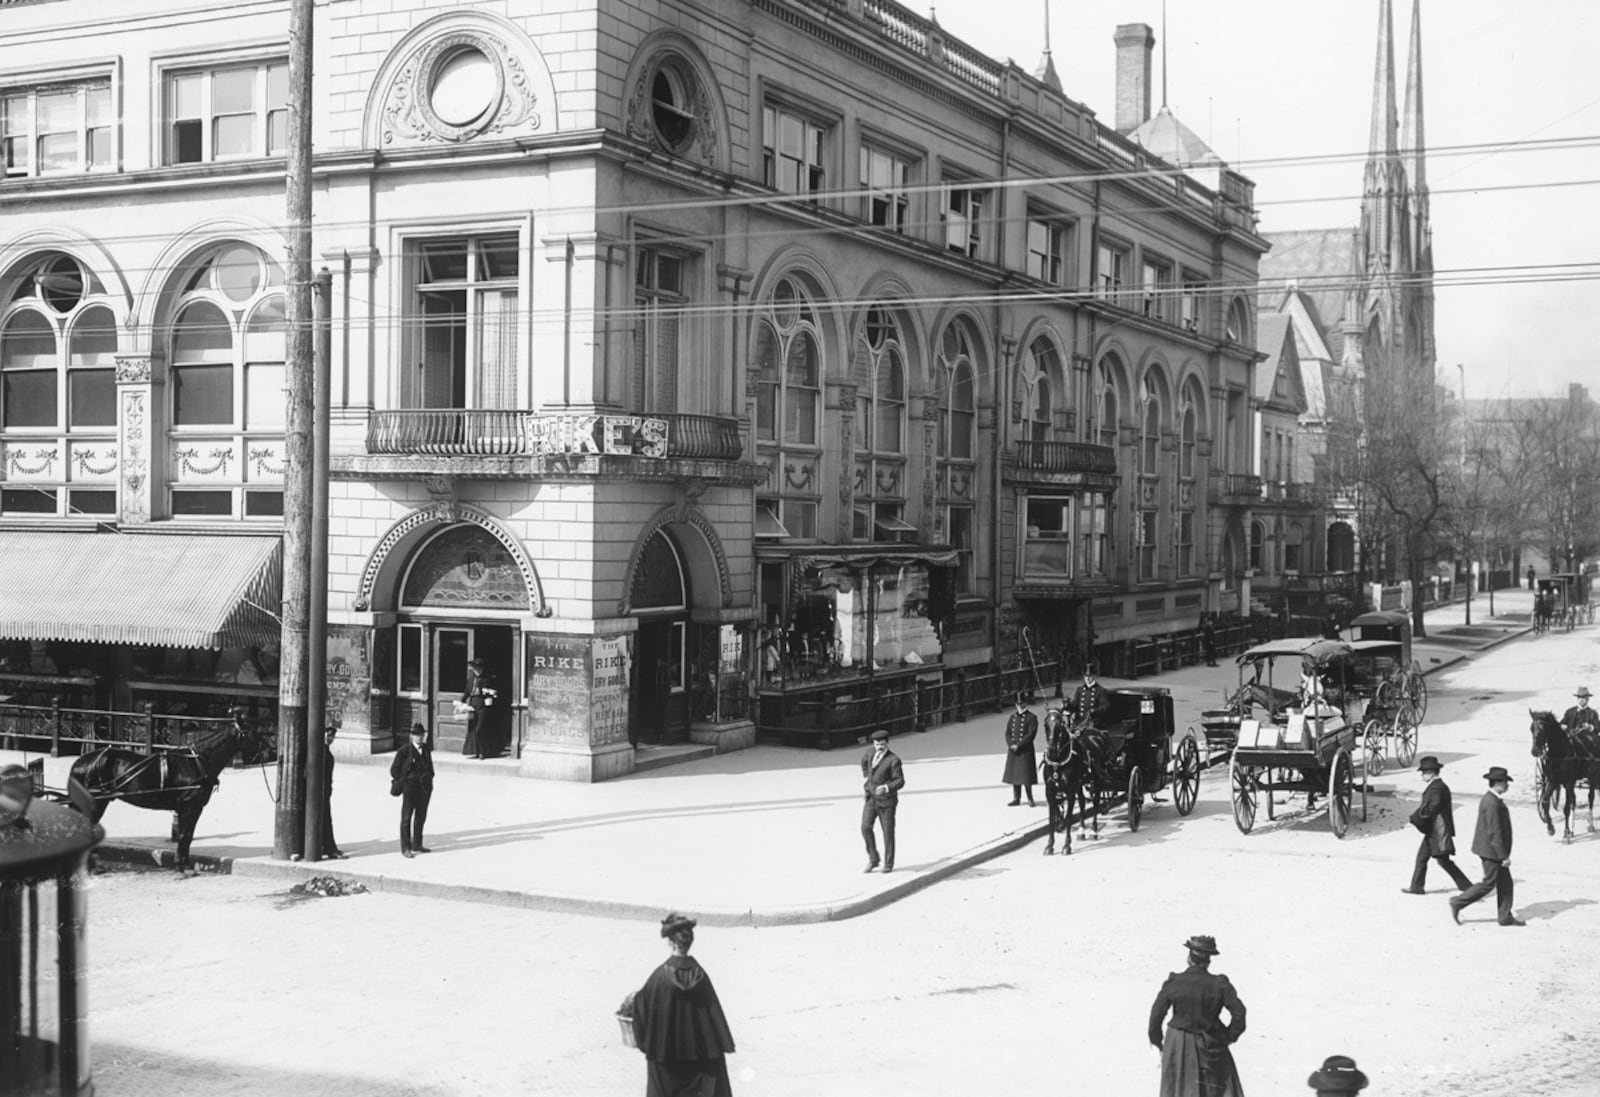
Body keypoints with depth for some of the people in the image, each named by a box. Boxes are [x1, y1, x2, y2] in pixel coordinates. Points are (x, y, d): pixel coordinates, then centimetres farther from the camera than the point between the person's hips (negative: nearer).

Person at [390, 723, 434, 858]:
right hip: (410, 788, -6)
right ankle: (406, 848, 4)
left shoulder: (426, 750, 9)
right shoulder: (404, 751, -8)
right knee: (406, 818, -1)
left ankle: (417, 845, 24)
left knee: (421, 817, 13)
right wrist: (402, 783, -6)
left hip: (424, 787, 6)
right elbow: (394, 770, -4)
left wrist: (429, 779, 9)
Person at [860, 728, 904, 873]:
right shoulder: (871, 751, 1)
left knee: (888, 832, 3)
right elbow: (864, 760, 25)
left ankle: (888, 864, 18)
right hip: (871, 797, 4)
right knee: (865, 827, -10)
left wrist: (886, 788, -34)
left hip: (886, 800, -4)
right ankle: (873, 859, 5)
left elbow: (900, 782, -16)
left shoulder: (893, 760, -16)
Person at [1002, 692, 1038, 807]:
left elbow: (1030, 735, -12)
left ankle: (1030, 798, 1)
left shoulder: (1031, 718, -4)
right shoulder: (1013, 717, 12)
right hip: (1013, 750, 5)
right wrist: (1011, 745, -8)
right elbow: (1007, 732, 9)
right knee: (1014, 774, 7)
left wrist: (1018, 745, -16)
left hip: (1025, 751, -5)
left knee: (1026, 775, -6)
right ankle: (1016, 798, 14)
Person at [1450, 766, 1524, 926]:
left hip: (1491, 851, 10)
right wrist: (1504, 856, -21)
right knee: (1488, 883, 0)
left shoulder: (1490, 799, 9)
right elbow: (1495, 833, -24)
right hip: (1492, 851, -10)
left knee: (1505, 883, 12)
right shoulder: (1492, 804, -24)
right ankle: (1457, 903, 8)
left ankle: (1505, 916, 17)